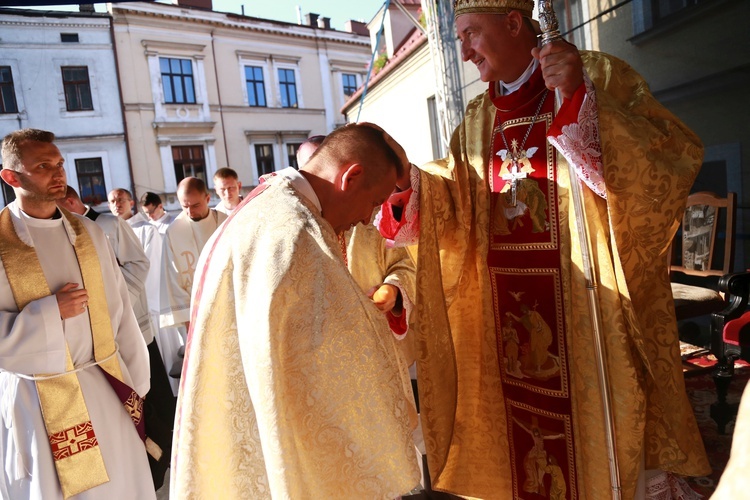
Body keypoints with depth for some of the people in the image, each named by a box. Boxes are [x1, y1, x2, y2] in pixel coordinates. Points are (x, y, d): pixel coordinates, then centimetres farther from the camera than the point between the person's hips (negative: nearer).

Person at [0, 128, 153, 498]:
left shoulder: (87, 232, 2)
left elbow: (119, 312, 3)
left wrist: (135, 380, 4)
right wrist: (49, 312, -19)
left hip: (106, 387, 3)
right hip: (38, 399, -3)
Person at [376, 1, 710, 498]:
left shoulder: (602, 78, -3)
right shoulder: (478, 120, 11)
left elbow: (676, 157, -15)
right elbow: (461, 208, 10)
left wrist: (582, 99, -23)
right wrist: (404, 179, -5)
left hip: (588, 305, -4)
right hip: (505, 315, 5)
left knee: (596, 436, 9)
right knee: (521, 439, 15)